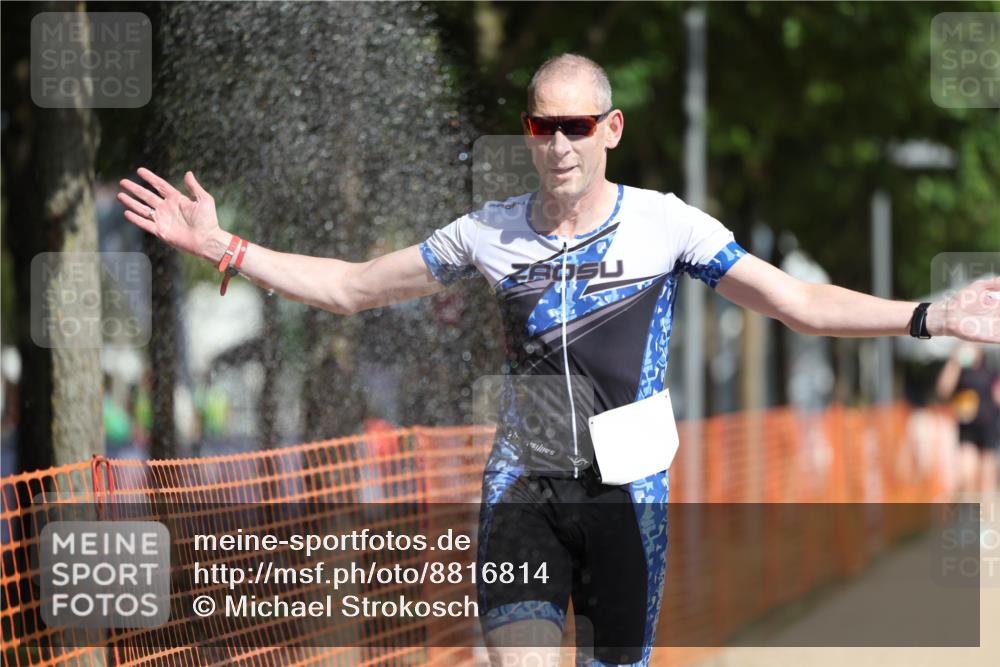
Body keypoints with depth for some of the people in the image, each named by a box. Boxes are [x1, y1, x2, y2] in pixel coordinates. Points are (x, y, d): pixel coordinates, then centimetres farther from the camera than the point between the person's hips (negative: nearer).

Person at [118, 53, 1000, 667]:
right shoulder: (489, 232, 4)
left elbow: (800, 302, -2)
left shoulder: (666, 223, -2)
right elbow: (349, 288, 11)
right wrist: (222, 247, 4)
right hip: (523, 486, 1)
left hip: (628, 492, -1)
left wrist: (929, 318, -15)